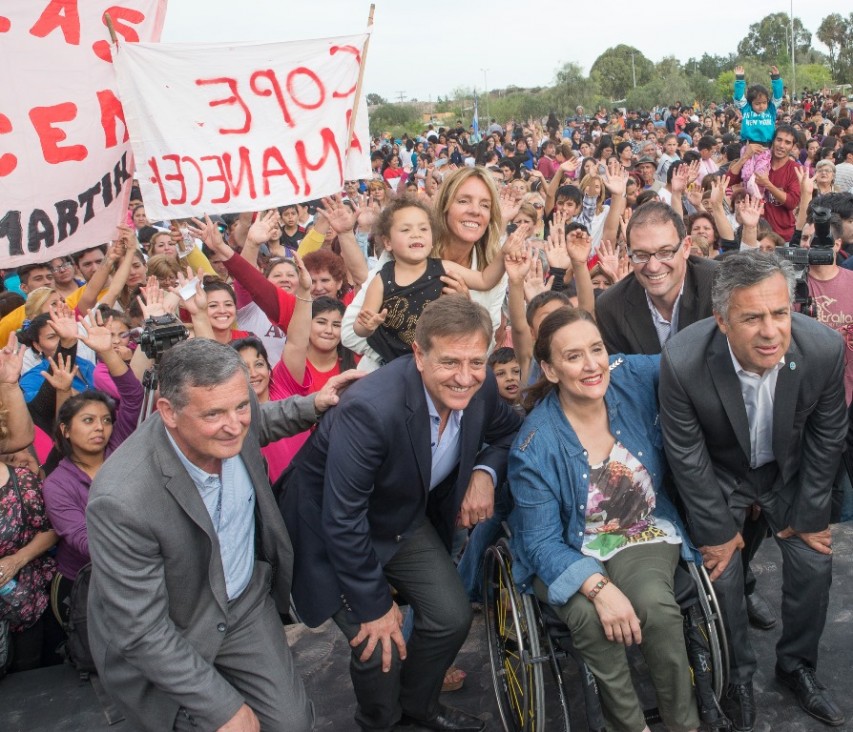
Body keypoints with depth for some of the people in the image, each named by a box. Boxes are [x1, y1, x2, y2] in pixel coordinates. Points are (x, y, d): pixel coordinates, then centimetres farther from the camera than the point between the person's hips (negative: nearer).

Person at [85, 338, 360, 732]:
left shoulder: (235, 413, -19)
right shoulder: (122, 500, -37)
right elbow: (142, 632, -26)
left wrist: (313, 405, -3)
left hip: (247, 598, 5)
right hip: (167, 638, -4)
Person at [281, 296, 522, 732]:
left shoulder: (479, 387, -17)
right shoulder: (370, 408, -38)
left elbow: (508, 431, 6)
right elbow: (341, 521, -30)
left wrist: (485, 472, -16)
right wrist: (374, 605, -20)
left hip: (407, 517, 6)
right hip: (336, 528, -6)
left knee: (452, 618, 3)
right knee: (380, 647, -9)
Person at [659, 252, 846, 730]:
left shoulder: (825, 349, -29)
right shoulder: (683, 362, -36)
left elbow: (827, 437, -11)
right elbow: (688, 456, -20)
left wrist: (811, 513, -4)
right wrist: (716, 528, -12)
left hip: (790, 470, 2)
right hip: (718, 474, -2)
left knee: (814, 561, 2)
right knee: (721, 571, -7)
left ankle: (797, 664, 30)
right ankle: (738, 673, 22)